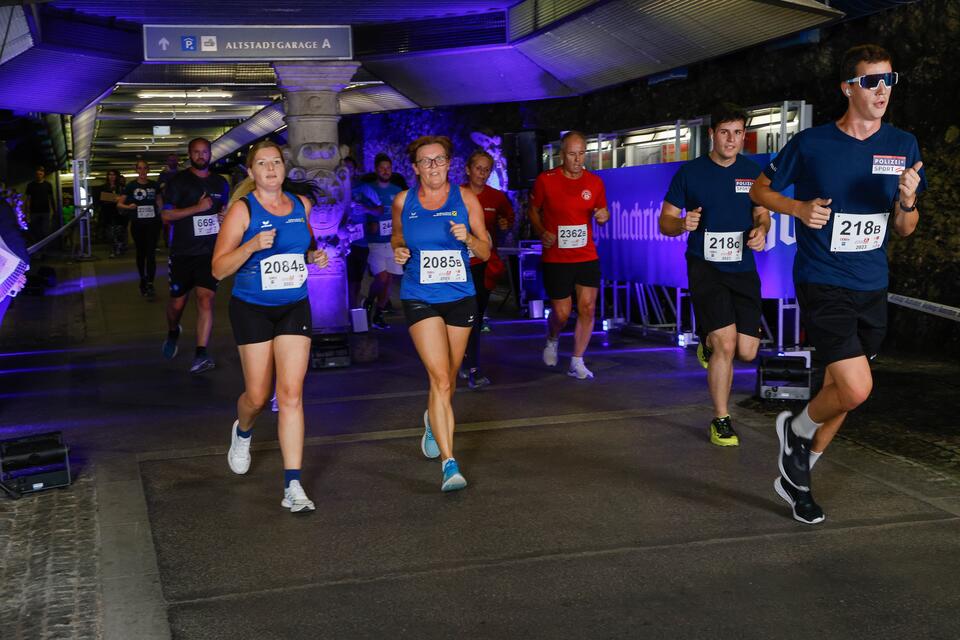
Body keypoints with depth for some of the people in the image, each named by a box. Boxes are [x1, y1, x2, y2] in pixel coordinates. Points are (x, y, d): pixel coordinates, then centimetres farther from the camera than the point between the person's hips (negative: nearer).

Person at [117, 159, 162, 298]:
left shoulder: (154, 185, 4)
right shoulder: (131, 186, 0)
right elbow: (119, 204, 0)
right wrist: (129, 206, -20)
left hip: (153, 223, 0)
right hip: (137, 224, 0)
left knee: (151, 254, -9)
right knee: (141, 253, 12)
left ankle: (149, 285, -12)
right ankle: (143, 280, 27)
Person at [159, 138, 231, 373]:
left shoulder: (220, 183, 12)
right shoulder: (178, 181, -1)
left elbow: (227, 211, 27)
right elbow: (166, 214, -7)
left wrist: (225, 217, 2)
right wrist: (197, 208, -17)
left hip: (210, 252, 2)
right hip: (182, 253, -1)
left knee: (205, 299, -12)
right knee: (177, 302, 8)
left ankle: (201, 355, -14)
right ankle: (173, 332, 42)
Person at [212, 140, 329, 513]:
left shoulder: (301, 205, 5)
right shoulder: (243, 209, -8)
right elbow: (219, 269, -11)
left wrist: (314, 255, 1)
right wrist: (251, 246, -27)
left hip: (294, 308, 2)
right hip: (252, 310, -2)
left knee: (291, 394, -7)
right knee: (258, 395, 5)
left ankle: (293, 486, -6)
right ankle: (242, 432, 43)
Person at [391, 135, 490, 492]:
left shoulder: (465, 199, 0)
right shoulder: (403, 201, 2)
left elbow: (485, 253, 3)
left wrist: (468, 238, -18)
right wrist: (398, 251, -4)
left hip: (460, 297, 2)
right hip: (419, 298, -2)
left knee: (448, 378, 16)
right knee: (440, 379, -16)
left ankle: (433, 420, 50)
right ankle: (449, 464, -16)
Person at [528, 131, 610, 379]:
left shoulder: (595, 182, 3)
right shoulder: (545, 180, -5)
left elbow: (602, 211, 16)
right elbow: (534, 211, 7)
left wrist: (604, 215, -8)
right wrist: (542, 233, -11)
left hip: (587, 256, 3)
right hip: (555, 258, -2)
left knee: (588, 308, -4)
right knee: (562, 312, 0)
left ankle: (577, 362, 10)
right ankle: (552, 340, 36)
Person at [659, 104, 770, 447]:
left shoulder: (752, 172, 6)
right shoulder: (690, 172, -2)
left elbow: (762, 213, 18)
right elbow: (665, 222, 2)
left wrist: (761, 230, -6)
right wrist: (683, 224, -21)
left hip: (743, 269, 4)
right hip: (705, 267, -3)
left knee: (746, 351, -2)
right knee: (726, 342, -15)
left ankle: (709, 346, 35)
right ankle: (721, 421, 2)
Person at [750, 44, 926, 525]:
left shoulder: (903, 147, 4)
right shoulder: (811, 144, -8)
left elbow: (904, 230, 10)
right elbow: (760, 190, 5)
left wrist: (907, 202, -12)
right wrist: (799, 208, -14)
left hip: (872, 289, 5)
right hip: (822, 284, -5)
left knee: (841, 392, 12)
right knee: (856, 389, -17)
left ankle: (795, 477, 32)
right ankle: (796, 428, 15)